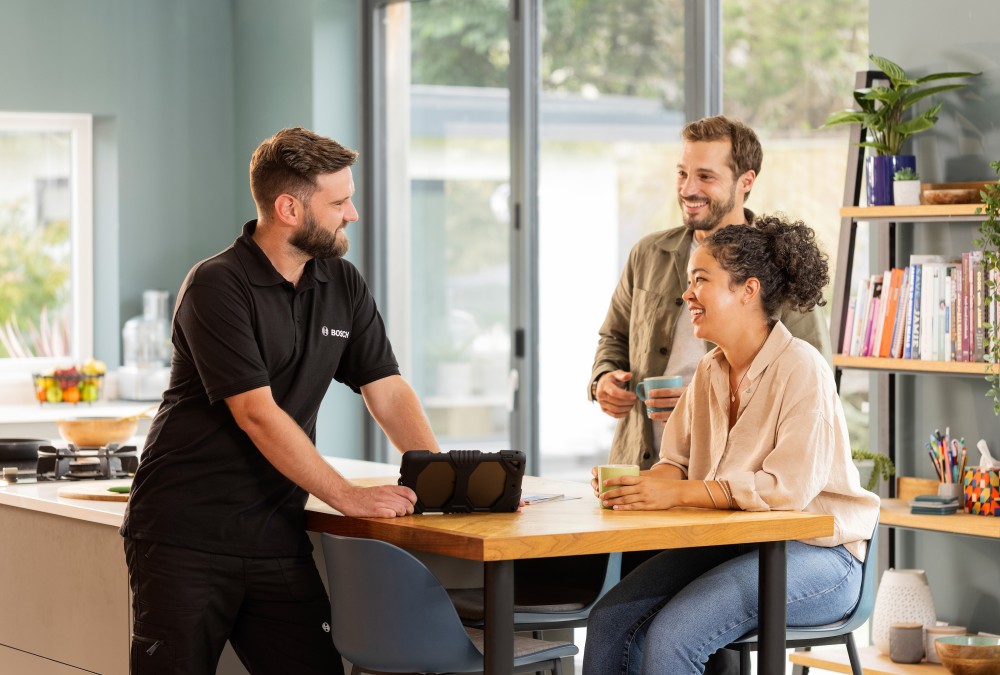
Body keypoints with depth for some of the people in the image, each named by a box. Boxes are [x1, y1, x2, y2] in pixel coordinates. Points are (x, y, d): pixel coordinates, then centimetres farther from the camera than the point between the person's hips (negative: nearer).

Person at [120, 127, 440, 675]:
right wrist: (348, 497, -21)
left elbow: (388, 392, 6)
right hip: (186, 540, -6)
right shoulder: (217, 286, -13)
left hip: (277, 539, 6)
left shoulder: (343, 286, 9)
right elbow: (258, 414, -19)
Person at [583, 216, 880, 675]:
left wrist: (677, 493, -28)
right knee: (609, 621, -11)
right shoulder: (710, 371, 9)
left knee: (670, 635, -26)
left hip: (814, 553, -7)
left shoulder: (801, 369, -16)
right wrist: (638, 485, -14)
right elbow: (678, 463, 11)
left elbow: (789, 486, -25)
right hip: (730, 545, 7)